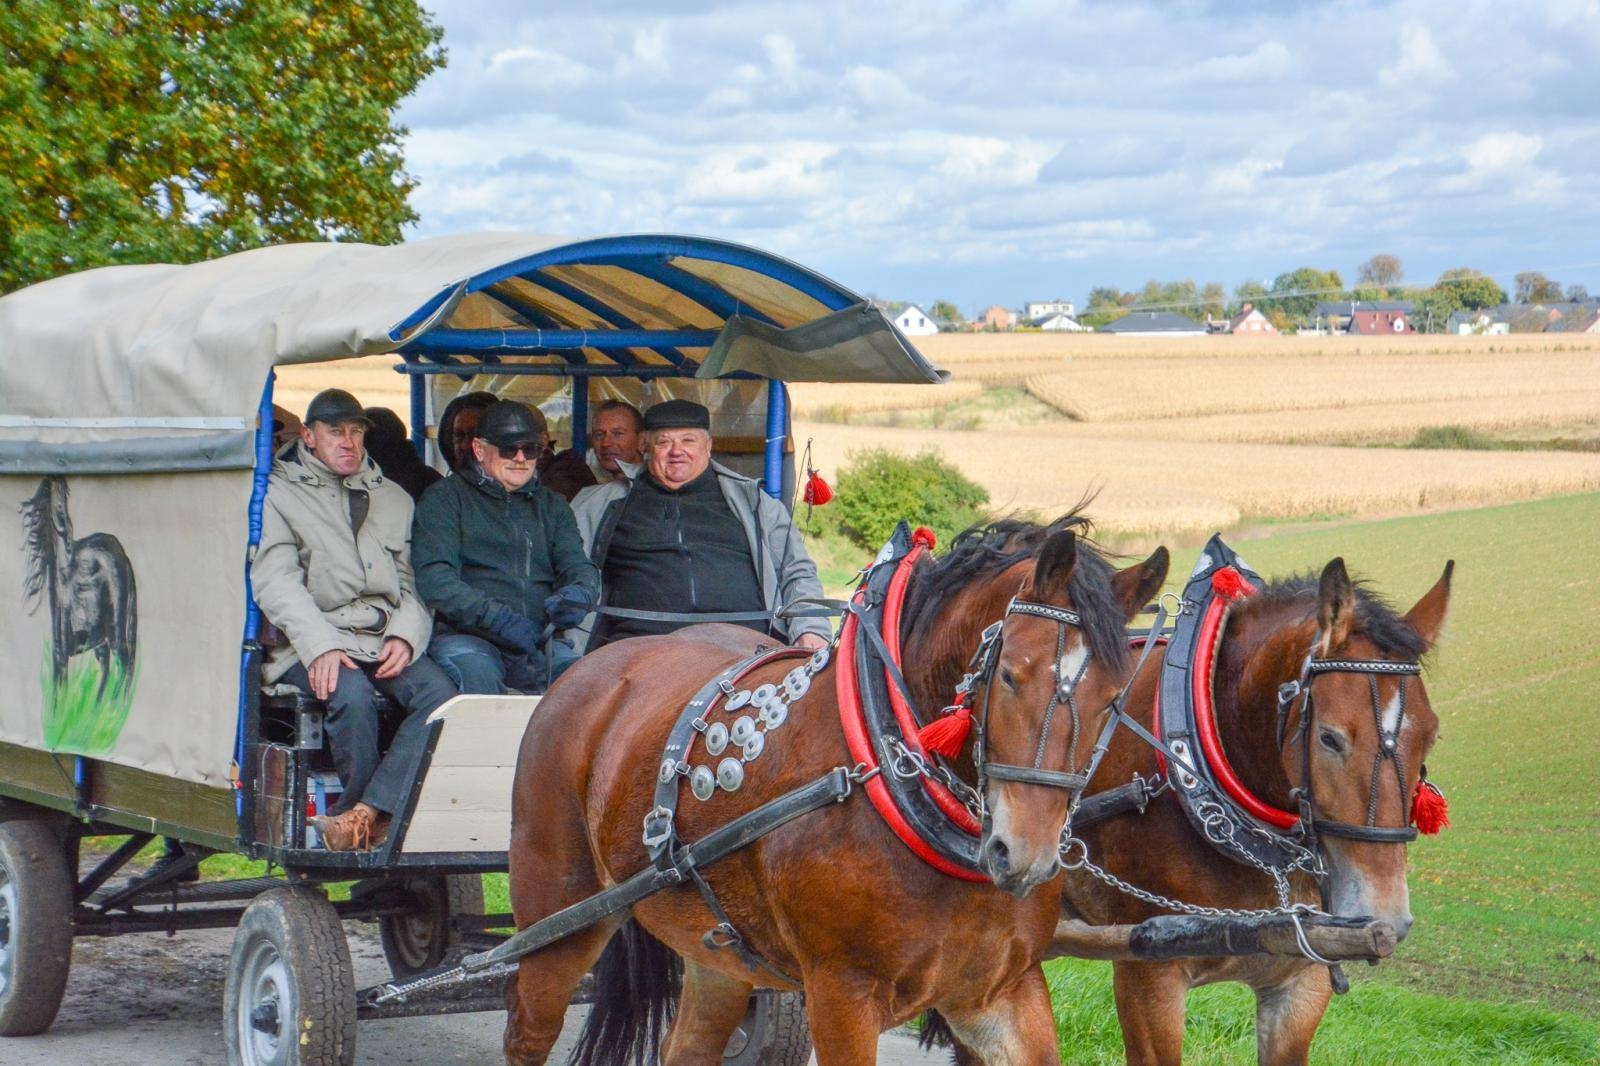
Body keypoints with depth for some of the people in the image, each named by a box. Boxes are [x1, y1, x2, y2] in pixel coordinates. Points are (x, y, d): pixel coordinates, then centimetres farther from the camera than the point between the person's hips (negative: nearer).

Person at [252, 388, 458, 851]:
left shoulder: (394, 498, 23)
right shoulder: (278, 493, 8)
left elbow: (412, 582, 17)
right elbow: (275, 582, -5)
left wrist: (405, 636, -6)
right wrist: (320, 647, -20)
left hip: (386, 641, 4)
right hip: (314, 643, -4)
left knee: (441, 695, -26)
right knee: (352, 696, -35)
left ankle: (359, 814, -29)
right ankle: (376, 816, -14)